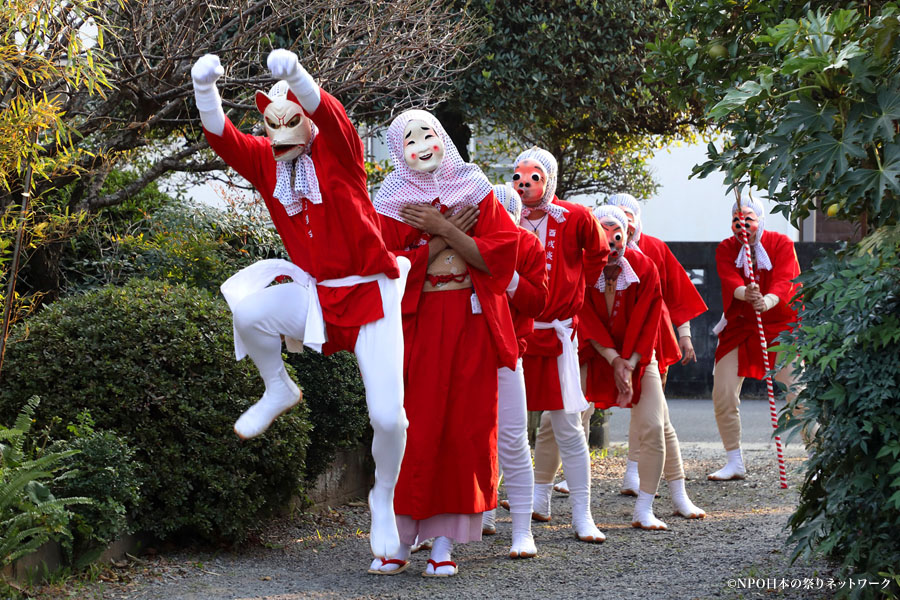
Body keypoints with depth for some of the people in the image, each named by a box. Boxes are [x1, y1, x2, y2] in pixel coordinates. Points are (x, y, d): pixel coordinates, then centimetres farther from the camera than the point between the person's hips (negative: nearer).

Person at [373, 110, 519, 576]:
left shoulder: (474, 192, 8)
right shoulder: (392, 203, 5)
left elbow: (497, 257, -3)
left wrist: (442, 228, -9)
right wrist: (443, 238, -9)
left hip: (471, 325, 1)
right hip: (417, 324, -1)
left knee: (465, 428, -1)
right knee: (414, 429, -7)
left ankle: (444, 541, 3)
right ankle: (401, 538, -2)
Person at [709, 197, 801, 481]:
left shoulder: (781, 244, -7)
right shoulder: (725, 249, -2)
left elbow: (786, 281, -23)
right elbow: (730, 281, -21)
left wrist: (767, 300, -45)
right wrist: (745, 293, -45)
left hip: (782, 325, -3)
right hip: (739, 327, 3)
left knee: (799, 392, -12)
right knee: (723, 393, -4)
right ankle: (735, 462, 12)